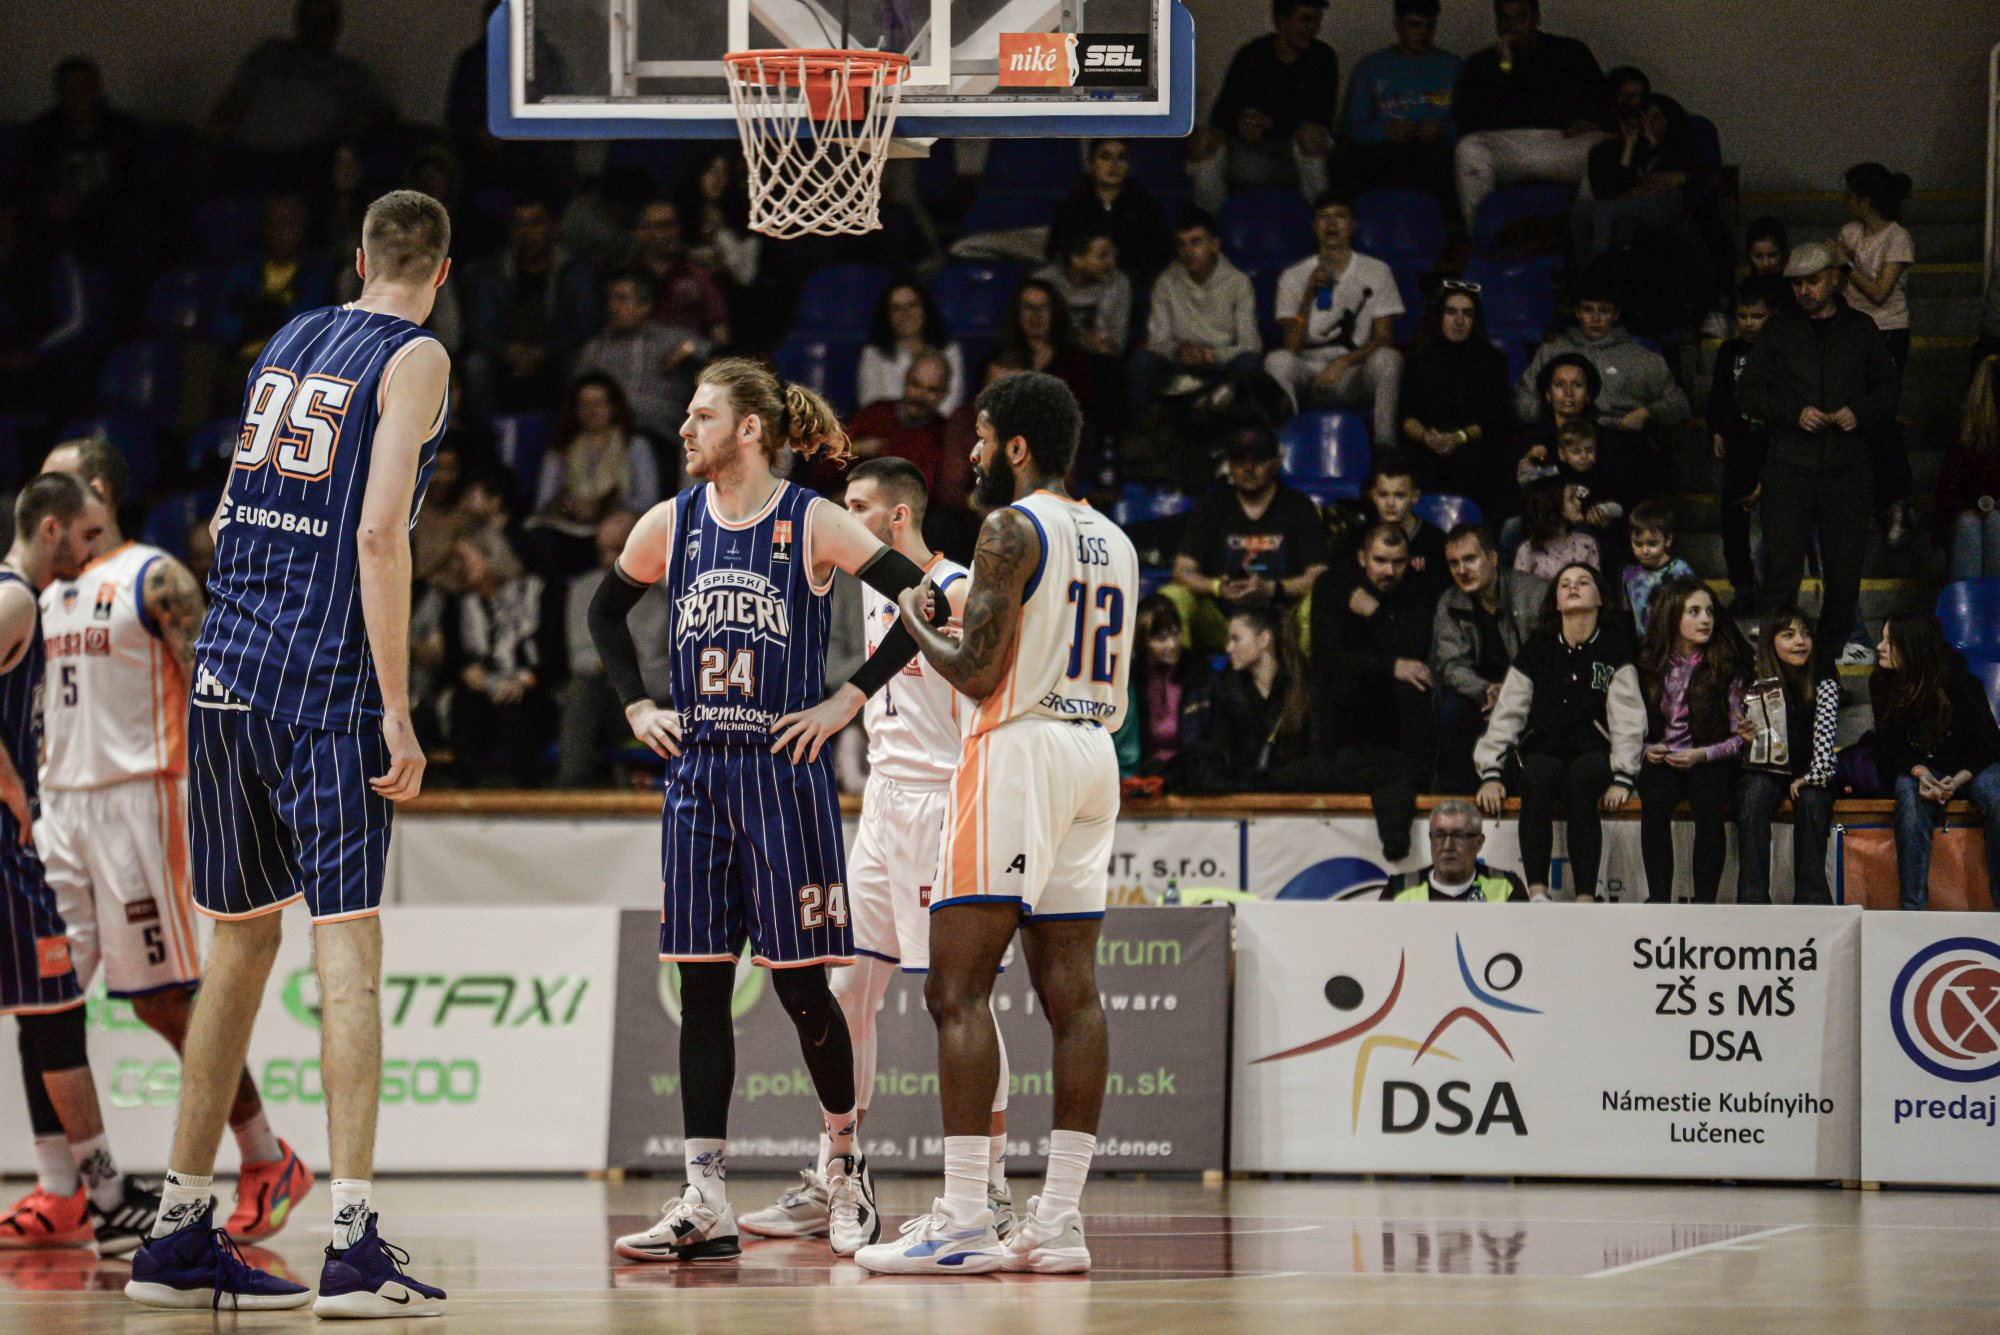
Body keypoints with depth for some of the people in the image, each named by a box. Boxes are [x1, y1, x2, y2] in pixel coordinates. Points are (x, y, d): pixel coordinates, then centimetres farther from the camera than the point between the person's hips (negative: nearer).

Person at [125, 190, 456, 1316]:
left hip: (225, 672, 7)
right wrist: (397, 711, -14)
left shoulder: (289, 342, 17)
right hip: (325, 685, -6)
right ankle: (355, 1245, -18)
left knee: (243, 941, 15)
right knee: (348, 946, -9)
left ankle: (180, 1235, 17)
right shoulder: (416, 358, -3)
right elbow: (379, 533, -14)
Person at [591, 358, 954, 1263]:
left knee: (801, 982, -1)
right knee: (701, 983, 0)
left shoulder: (813, 525, -7)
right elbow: (606, 612, 23)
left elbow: (925, 603, -10)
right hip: (697, 773, 4)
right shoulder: (671, 524, 6)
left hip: (784, 773, -4)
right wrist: (637, 705, 12)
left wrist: (849, 701, -11)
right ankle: (706, 1204, 0)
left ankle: (844, 1161, 21)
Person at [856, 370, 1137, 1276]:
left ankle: (961, 1221, -16)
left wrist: (918, 624, 4)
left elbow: (978, 673, -15)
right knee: (1070, 991, 6)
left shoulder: (1011, 528, -10)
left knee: (957, 987, -9)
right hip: (1094, 757, 9)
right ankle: (1059, 1221, 4)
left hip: (1018, 749, -9)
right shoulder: (1114, 541, 17)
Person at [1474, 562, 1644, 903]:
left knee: (1582, 778, -37)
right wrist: (1490, 772, -4)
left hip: (1592, 755, -1)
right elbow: (1507, 713, 8)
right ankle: (1537, 892, -45)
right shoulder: (1537, 649, 12)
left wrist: (1623, 777, -12)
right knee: (1540, 773, -35)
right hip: (1542, 753, 1)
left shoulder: (1614, 647, 7)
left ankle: (1586, 897, -45)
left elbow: (1628, 719, 0)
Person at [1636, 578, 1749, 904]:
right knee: (1655, 802, -32)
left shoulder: (1727, 664, 2)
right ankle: (1658, 899, -33)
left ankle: (1705, 902, -29)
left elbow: (1740, 737, -1)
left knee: (1709, 807, -33)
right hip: (1663, 761, 1)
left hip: (1711, 763, -1)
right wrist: (1647, 750, -7)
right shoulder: (1649, 663, 7)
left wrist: (1702, 755, -15)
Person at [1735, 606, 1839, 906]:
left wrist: (1812, 776, -26)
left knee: (1811, 799, -32)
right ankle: (1752, 895, -34)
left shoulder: (1824, 684, -1)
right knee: (1754, 795, -30)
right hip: (1767, 771, 0)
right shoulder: (1758, 687, 1)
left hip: (1808, 773, 0)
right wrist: (1748, 737, -23)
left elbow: (1825, 732, -13)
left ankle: (1811, 893, -30)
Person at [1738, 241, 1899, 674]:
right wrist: (1794, 413, -10)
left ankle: (1826, 659, 17)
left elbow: (1887, 389, 16)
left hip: (1848, 470, 1)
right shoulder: (1778, 330, 7)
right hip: (1790, 467, -1)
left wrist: (1860, 413, -6)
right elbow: (1748, 390, 6)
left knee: (1844, 574, 4)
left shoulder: (1861, 330, 10)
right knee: (1780, 569, -7)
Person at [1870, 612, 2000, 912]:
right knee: (1911, 798, -33)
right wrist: (1919, 772, -24)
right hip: (1918, 765, 2)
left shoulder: (1961, 683, -16)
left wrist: (1957, 780, -28)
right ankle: (1913, 906, -35)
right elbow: (1888, 745, -3)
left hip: (1971, 764, -2)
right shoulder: (1882, 684, -6)